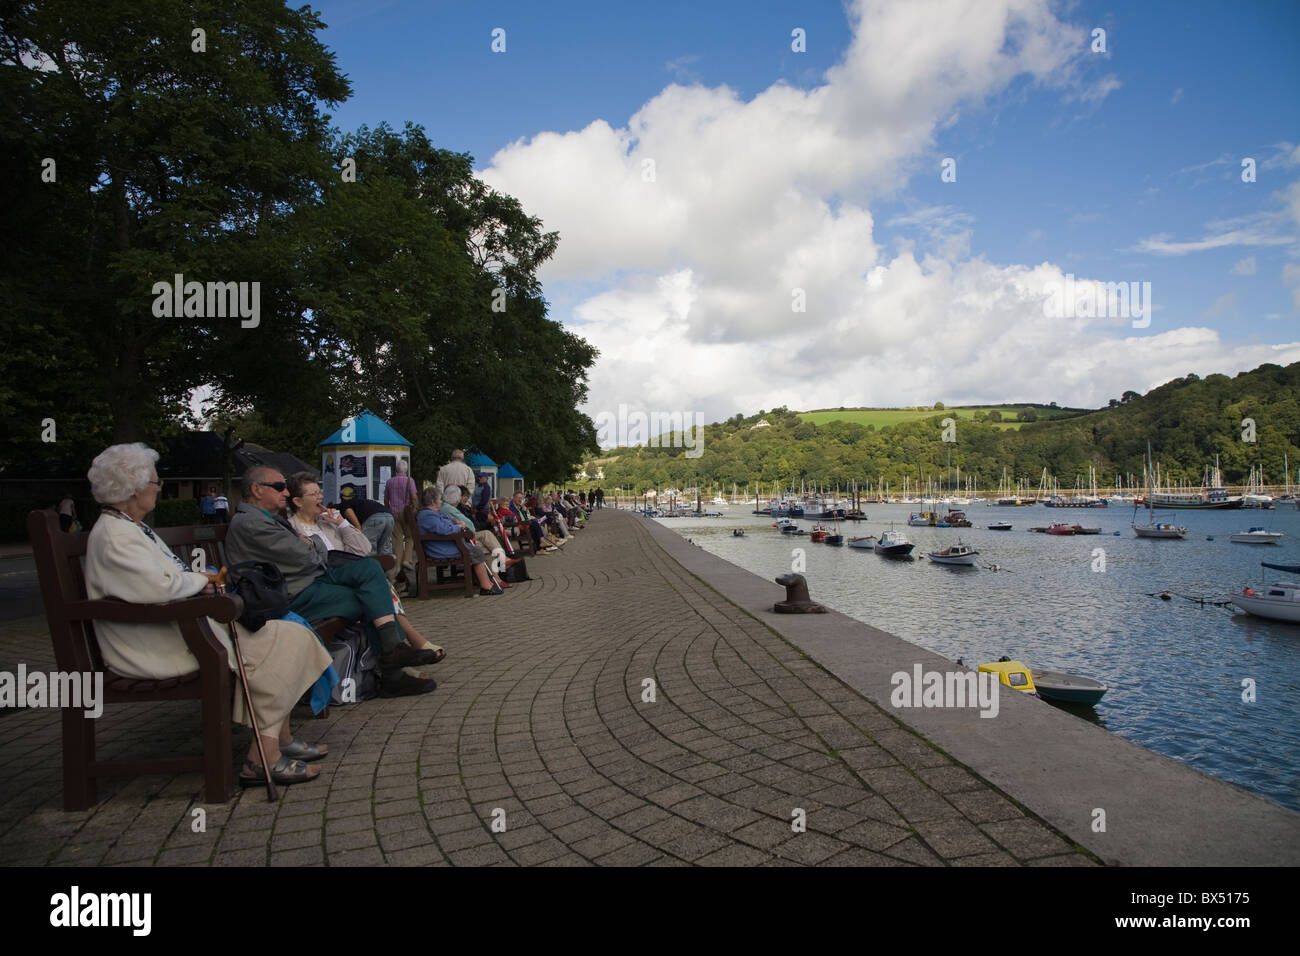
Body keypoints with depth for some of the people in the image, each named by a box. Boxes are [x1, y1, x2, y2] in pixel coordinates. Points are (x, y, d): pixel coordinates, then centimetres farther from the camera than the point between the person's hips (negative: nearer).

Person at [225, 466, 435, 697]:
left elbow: (322, 550, 20)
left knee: (370, 568, -7)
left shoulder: (273, 519, 22)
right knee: (373, 601, -14)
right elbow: (303, 558, -17)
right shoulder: (249, 524, -12)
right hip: (296, 597, -10)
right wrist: (312, 547, 5)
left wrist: (309, 544, -2)